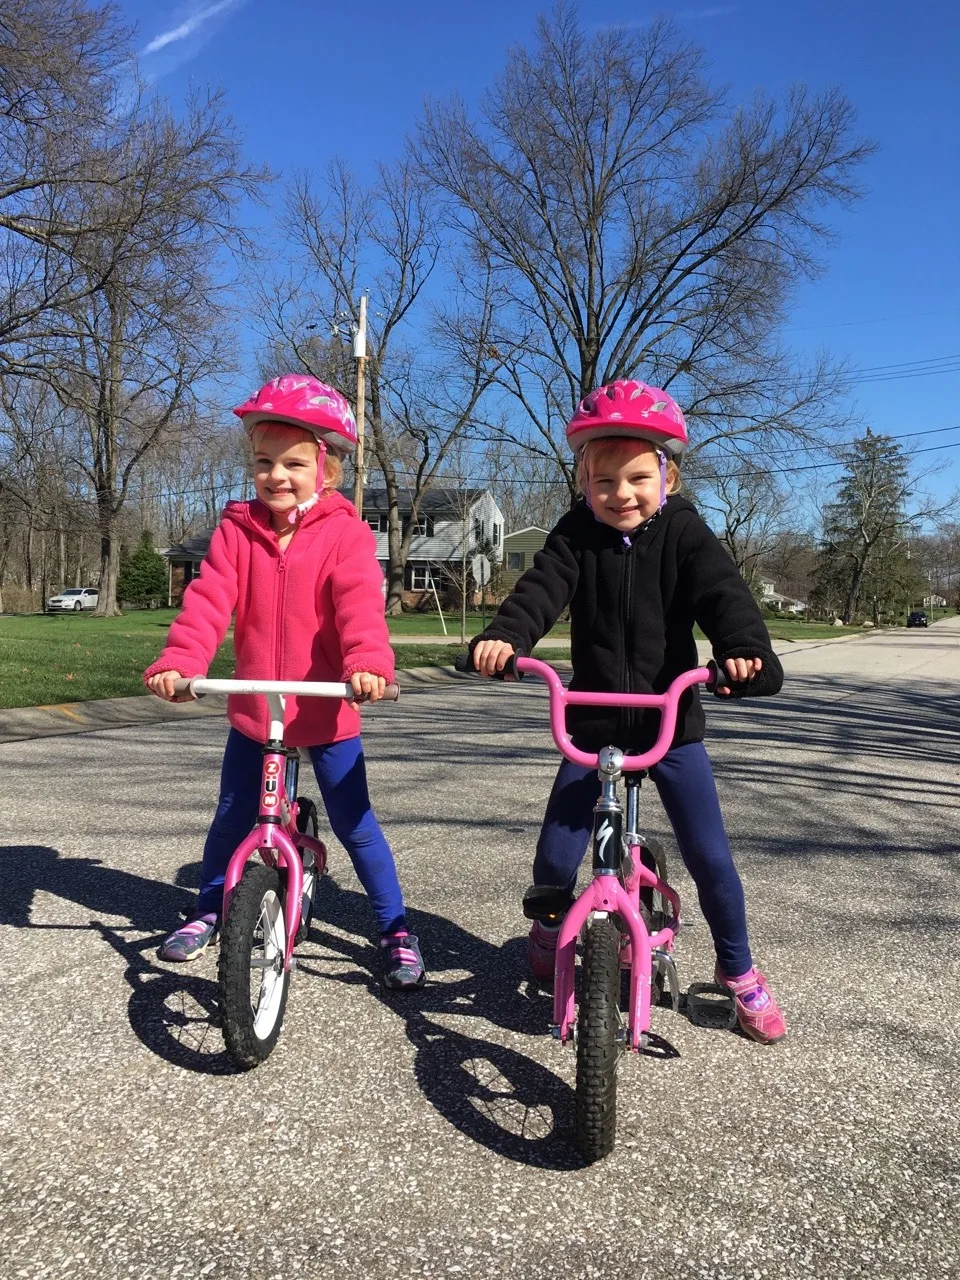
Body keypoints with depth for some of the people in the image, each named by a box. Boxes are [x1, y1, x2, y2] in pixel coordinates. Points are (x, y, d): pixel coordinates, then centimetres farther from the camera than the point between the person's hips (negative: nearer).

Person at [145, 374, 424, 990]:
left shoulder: (345, 532, -10)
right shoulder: (238, 529, -1)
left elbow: (360, 603, -25)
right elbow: (208, 601, -12)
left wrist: (369, 662, -44)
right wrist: (179, 661, -29)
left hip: (326, 712, -3)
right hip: (252, 709, 4)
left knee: (355, 825, 4)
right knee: (231, 819, 16)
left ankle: (396, 929, 20)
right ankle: (209, 911, 41)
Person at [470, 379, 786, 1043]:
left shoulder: (683, 533, -5)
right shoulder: (577, 535, -2)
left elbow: (722, 592, -19)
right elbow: (541, 589, -18)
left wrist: (745, 649, -40)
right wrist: (504, 637, -38)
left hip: (671, 722, 0)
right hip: (592, 723, 1)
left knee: (709, 856, 1)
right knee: (555, 857, -1)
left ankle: (739, 970, 27)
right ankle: (550, 934, 35)